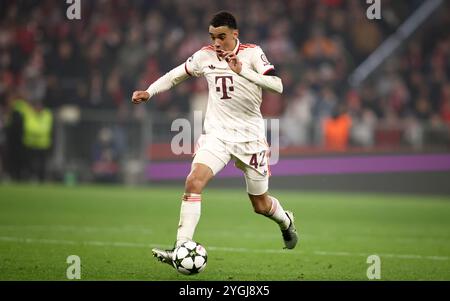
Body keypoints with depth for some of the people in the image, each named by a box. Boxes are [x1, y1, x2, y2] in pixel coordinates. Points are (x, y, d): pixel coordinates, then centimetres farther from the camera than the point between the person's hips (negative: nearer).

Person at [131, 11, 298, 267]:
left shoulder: (252, 53, -9)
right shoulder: (205, 56, 1)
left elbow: (277, 86, -20)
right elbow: (176, 75, 16)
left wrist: (242, 71, -31)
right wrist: (149, 92, 2)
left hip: (250, 136, -2)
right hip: (217, 133, 2)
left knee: (261, 205, 10)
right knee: (194, 181, -25)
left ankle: (286, 221, 47)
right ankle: (182, 248, -27)